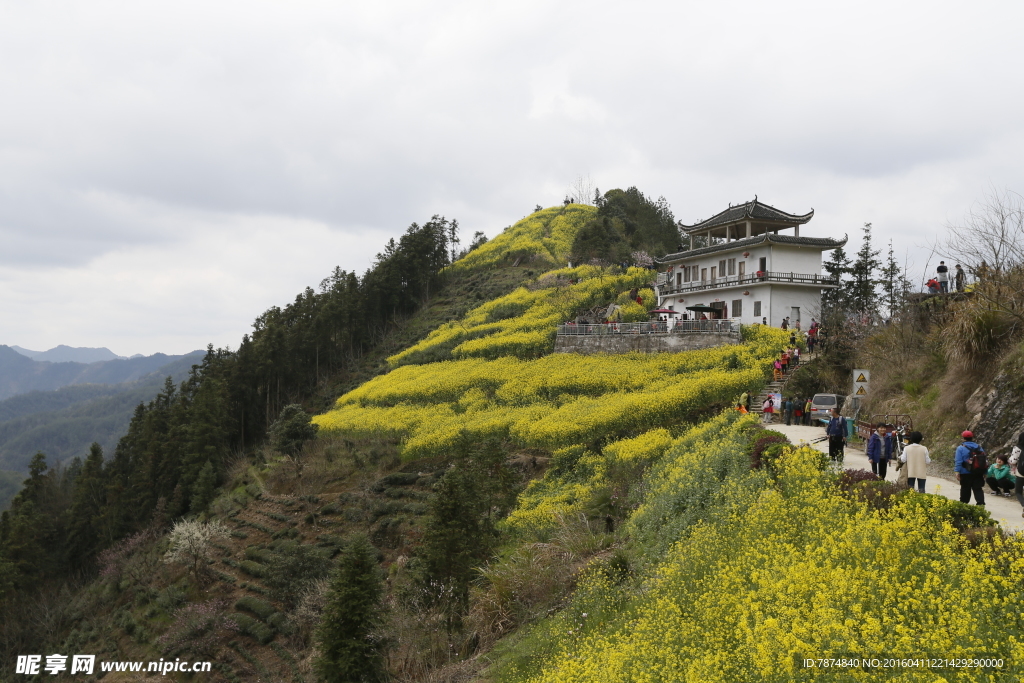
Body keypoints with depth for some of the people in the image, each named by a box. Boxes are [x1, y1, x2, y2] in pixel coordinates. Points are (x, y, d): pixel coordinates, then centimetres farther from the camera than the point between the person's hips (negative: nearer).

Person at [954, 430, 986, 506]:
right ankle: (981, 503, -7)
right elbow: (984, 460, 13)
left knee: (965, 490, 5)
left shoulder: (961, 448, -7)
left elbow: (958, 462, -14)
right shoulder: (979, 448, 9)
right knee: (978, 489, 4)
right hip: (978, 474, 4)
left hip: (966, 474, -4)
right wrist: (984, 473, 18)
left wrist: (957, 472, -13)